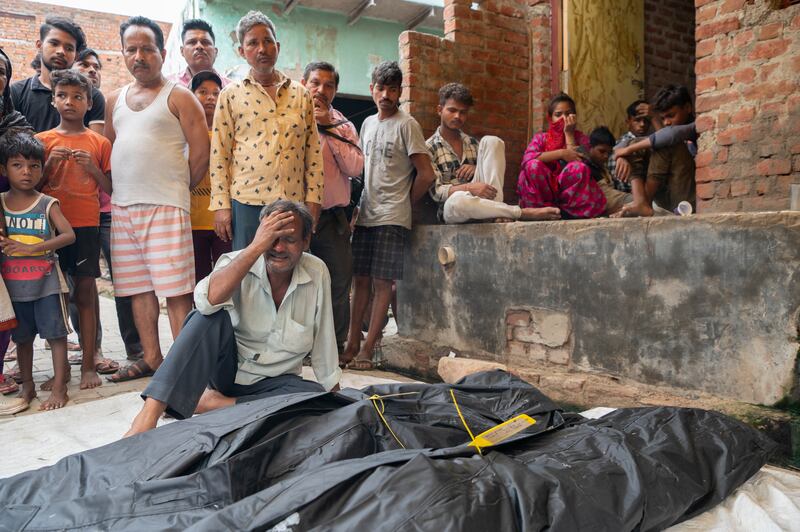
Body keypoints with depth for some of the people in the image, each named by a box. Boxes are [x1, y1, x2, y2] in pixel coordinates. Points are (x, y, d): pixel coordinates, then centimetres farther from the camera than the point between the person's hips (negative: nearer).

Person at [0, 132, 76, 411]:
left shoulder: (47, 204, -5)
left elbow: (69, 235, -15)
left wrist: (30, 248, -23)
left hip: (45, 282, -3)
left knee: (55, 333, -2)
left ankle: (59, 388, 6)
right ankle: (27, 386, 28)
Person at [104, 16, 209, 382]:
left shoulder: (178, 97, 1)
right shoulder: (116, 100, 19)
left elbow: (201, 153, -4)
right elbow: (107, 149, 24)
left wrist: (177, 188, 0)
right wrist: (112, 189, 12)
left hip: (165, 207, -6)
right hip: (121, 207, 6)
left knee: (175, 289, -7)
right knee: (138, 287, 9)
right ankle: (151, 358, 18)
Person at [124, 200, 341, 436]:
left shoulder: (317, 273, -8)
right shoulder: (237, 262, -12)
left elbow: (324, 341, -1)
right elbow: (207, 300, -36)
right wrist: (256, 246, -34)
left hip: (274, 381, 2)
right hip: (227, 367, -1)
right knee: (212, 316, -30)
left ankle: (213, 403, -22)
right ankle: (150, 412, -35)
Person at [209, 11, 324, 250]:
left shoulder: (301, 94, 12)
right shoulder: (231, 95, 6)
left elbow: (313, 152, 10)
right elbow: (219, 154, 2)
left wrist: (313, 199, 2)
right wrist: (221, 204, -4)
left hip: (293, 202, 2)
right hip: (246, 202, -2)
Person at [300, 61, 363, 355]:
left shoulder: (343, 125, 13)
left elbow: (355, 167, -4)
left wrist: (329, 127, -5)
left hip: (332, 218, 2)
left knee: (338, 285, 4)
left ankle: (335, 347, 18)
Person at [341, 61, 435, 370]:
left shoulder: (406, 125, -5)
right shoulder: (368, 123, 16)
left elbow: (426, 175, -8)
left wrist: (403, 204, -1)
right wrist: (362, 204, 14)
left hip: (392, 219, -6)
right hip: (365, 215, 7)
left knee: (382, 282, -4)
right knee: (361, 280, 7)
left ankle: (366, 351, 0)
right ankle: (352, 345, 13)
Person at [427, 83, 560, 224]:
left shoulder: (473, 143, 16)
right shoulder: (428, 148, 0)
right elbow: (436, 192, -10)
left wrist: (478, 168, -6)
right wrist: (468, 188, -26)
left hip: (480, 199, 4)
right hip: (452, 206, -4)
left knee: (491, 141, -11)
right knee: (458, 200, -44)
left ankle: (496, 210, -25)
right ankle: (526, 212, -31)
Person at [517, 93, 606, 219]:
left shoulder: (581, 138, 9)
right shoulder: (540, 137, 9)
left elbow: (578, 163, -11)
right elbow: (527, 158, -14)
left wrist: (569, 133, -6)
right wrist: (561, 153, -19)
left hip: (569, 193, 0)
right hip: (543, 192, 0)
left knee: (579, 168, -29)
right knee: (533, 166, -27)